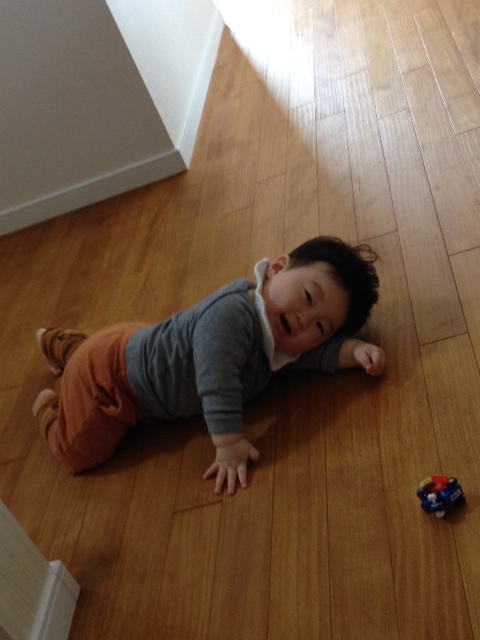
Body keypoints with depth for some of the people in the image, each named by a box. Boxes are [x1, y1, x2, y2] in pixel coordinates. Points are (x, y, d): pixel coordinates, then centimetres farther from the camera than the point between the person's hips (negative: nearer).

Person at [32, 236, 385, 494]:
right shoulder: (231, 314, -39)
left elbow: (316, 351, -7)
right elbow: (217, 385, -43)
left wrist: (355, 349, -25)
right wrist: (229, 445, -41)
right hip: (103, 372, -8)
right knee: (80, 454, 1)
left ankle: (59, 343, 58)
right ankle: (49, 405, 27)